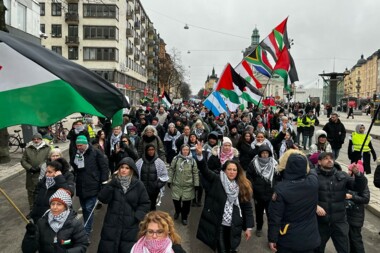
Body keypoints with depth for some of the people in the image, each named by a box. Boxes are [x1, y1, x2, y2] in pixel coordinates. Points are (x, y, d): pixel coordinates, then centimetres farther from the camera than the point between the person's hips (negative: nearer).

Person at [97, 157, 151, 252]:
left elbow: (145, 203, 2)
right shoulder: (113, 183, 3)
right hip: (112, 224, 2)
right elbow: (102, 199, -10)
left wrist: (137, 216, -10)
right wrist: (112, 182, -16)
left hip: (130, 225, -2)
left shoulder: (138, 185, -2)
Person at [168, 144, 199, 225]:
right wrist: (169, 181, 2)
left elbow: (195, 173, 1)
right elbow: (171, 170, 3)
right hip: (177, 184, 0)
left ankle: (184, 217, 26)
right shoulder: (176, 159, -3)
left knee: (186, 202, 5)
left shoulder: (192, 160, -2)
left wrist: (196, 184, 0)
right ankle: (177, 211, 42)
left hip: (188, 186, 0)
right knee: (176, 200, 10)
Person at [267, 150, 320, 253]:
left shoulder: (281, 188, -23)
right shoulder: (313, 181, -13)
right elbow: (311, 170, 13)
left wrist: (272, 238, -5)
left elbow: (275, 217, -17)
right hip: (309, 238, 4)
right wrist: (300, 155, 26)